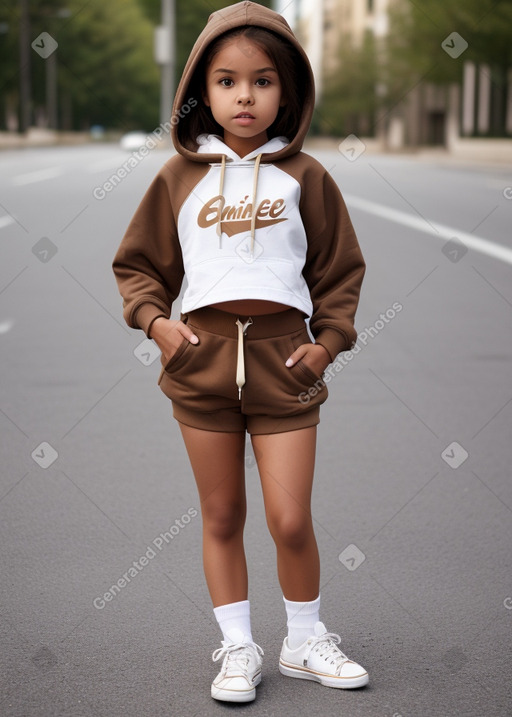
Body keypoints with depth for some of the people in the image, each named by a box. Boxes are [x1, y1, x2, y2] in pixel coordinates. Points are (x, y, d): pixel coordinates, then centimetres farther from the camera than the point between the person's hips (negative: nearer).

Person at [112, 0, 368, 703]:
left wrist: (327, 343, 0)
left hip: (283, 361, -1)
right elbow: (139, 263, 12)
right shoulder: (181, 176, 4)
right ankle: (239, 648, 23)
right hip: (202, 357, 1)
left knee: (291, 520, -3)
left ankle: (306, 641, 20)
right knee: (222, 518, 10)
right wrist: (155, 320, -4)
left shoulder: (304, 177, 3)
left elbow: (341, 270, 10)